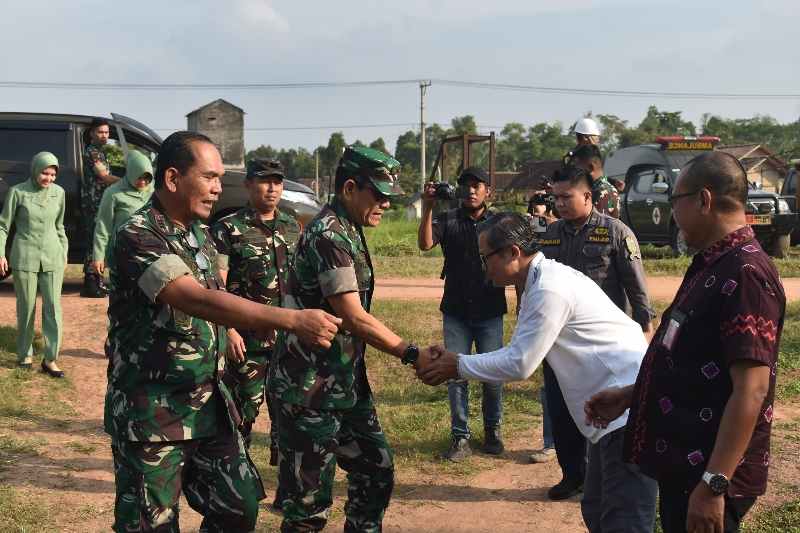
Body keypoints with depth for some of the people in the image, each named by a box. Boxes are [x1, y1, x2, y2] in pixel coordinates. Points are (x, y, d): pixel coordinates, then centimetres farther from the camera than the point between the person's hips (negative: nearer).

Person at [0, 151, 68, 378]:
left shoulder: (58, 193, 3)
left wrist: (64, 253, 17)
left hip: (52, 257, 3)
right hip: (25, 257, -2)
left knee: (53, 308, -2)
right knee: (26, 308, 5)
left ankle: (50, 359, 2)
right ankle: (24, 354, 21)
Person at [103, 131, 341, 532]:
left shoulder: (200, 234, 8)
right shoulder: (136, 238, -19)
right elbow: (202, 302, -32)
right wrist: (293, 320, -38)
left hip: (208, 405, 8)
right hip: (152, 416, -7)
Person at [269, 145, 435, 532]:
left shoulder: (348, 231, 12)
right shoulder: (328, 234, -18)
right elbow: (353, 317, -21)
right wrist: (411, 354, -17)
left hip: (346, 384, 10)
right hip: (311, 389, -10)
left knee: (377, 472, 17)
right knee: (309, 501, -1)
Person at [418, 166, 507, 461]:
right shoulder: (448, 220, 1)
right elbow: (425, 244, -17)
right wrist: (427, 208, -28)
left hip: (489, 312, 0)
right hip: (456, 312, 0)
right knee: (456, 374, 1)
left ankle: (492, 430, 22)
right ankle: (460, 436, 8)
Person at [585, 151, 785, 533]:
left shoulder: (744, 274, -20)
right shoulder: (712, 266, 11)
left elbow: (751, 389, -25)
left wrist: (713, 484, -26)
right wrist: (629, 396, 18)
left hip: (706, 474, -9)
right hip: (682, 462, 9)